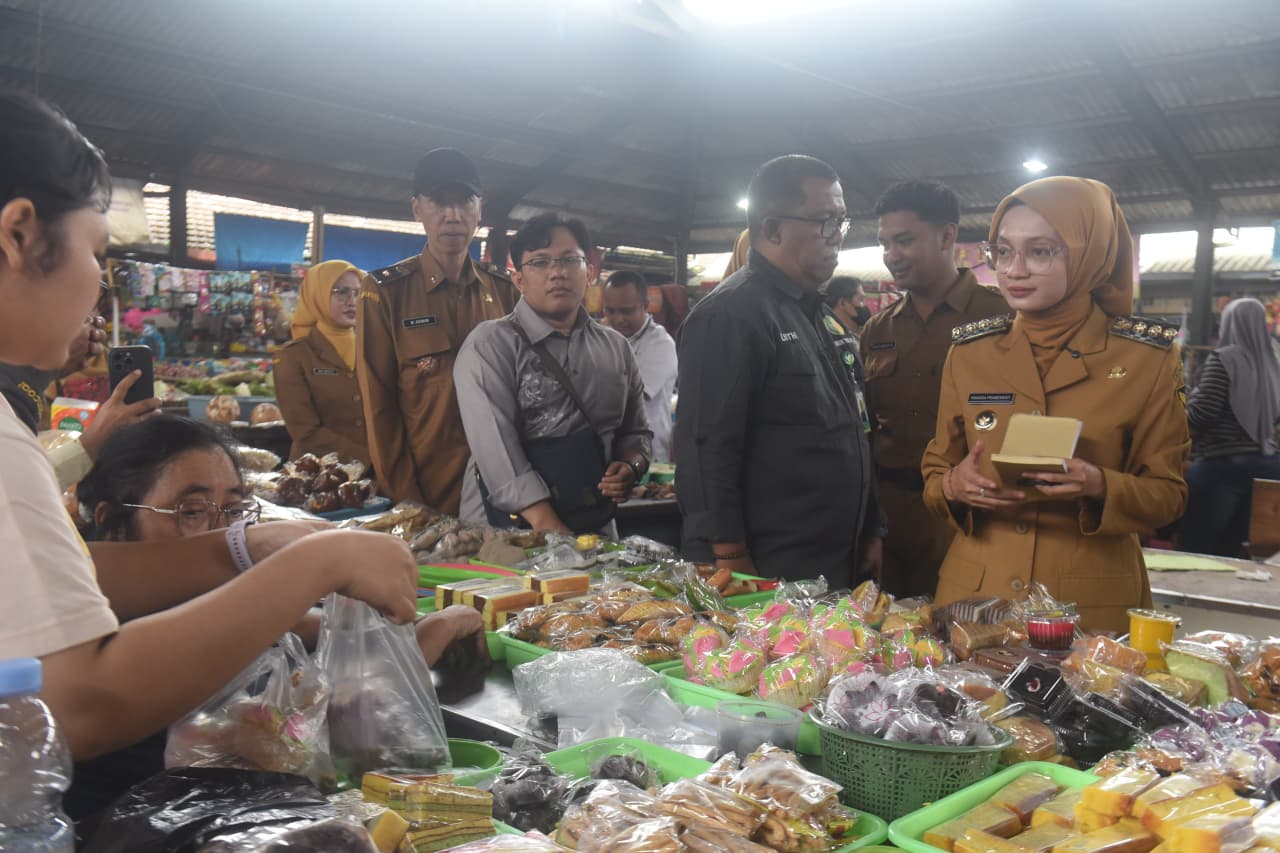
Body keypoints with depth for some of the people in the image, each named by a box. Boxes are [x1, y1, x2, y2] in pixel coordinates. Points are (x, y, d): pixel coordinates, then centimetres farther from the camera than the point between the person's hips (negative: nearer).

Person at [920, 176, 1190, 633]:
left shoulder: (1147, 358, -4)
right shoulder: (969, 352, 2)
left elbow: (1167, 493, -1)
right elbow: (935, 472, 8)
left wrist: (1100, 488, -20)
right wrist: (955, 485, -14)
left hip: (1093, 603, -2)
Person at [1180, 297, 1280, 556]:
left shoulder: (1223, 359, -10)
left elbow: (1201, 415, -14)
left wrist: (1192, 397, 5)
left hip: (1224, 466, -7)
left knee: (1195, 548, 0)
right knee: (1232, 550, 13)